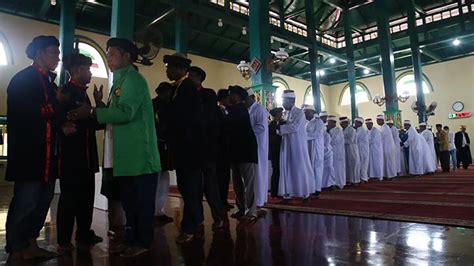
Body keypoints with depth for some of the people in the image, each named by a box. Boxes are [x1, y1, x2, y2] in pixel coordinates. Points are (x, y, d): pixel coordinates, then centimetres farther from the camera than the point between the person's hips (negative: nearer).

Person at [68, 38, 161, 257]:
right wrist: (100, 105, 6)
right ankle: (131, 240, 26)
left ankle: (143, 243, 11)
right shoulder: (120, 80, 21)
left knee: (142, 201, 0)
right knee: (129, 200, 15)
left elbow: (126, 112, -22)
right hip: (127, 155, 10)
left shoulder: (133, 78, -10)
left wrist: (92, 112, -15)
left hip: (139, 155, -10)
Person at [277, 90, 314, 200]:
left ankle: (305, 192, 12)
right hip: (286, 145, 6)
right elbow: (282, 128, 11)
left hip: (297, 144, -6)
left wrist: (280, 127, -12)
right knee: (287, 167, 5)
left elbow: (295, 127, -21)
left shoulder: (299, 112, -8)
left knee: (299, 167, 1)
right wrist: (281, 126, -12)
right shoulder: (285, 113, 12)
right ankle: (288, 192, 13)